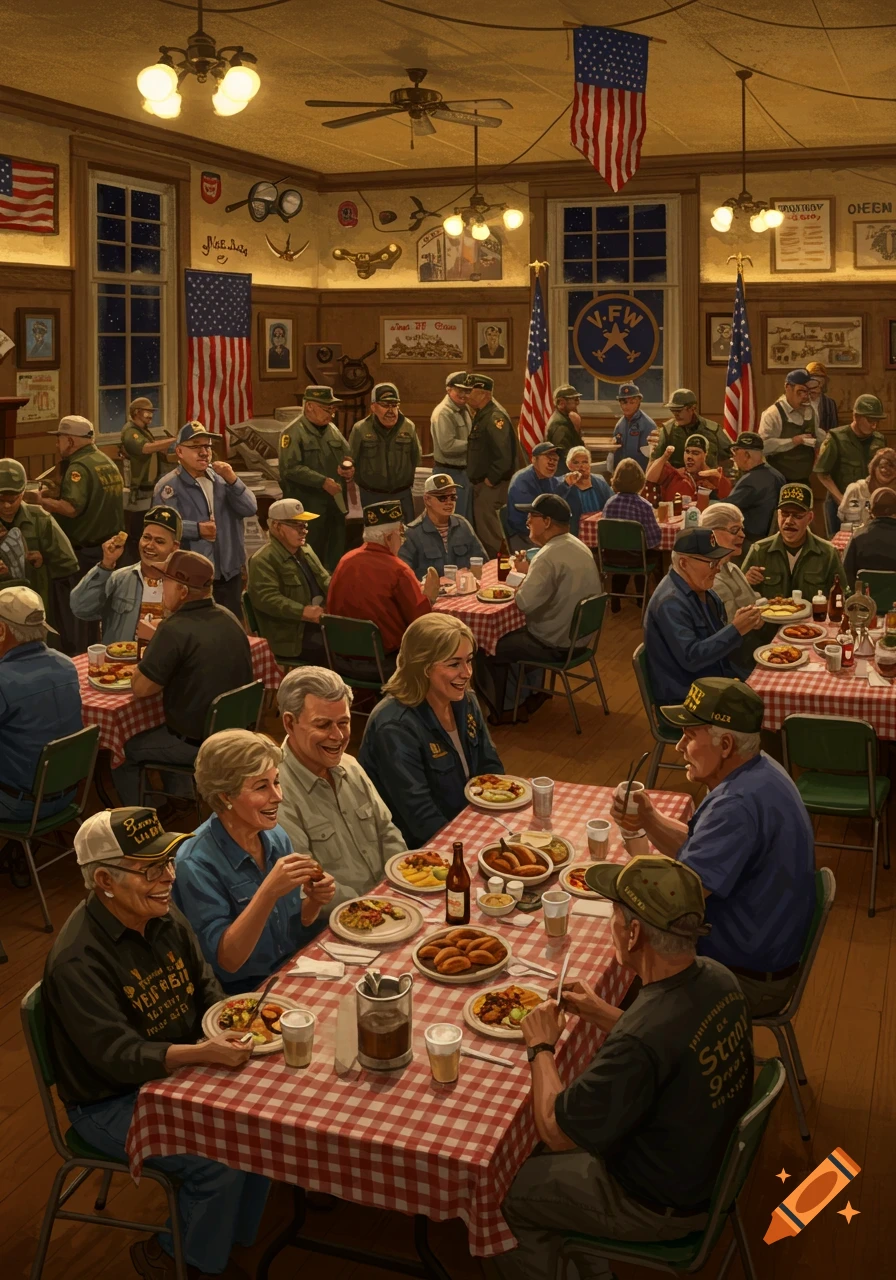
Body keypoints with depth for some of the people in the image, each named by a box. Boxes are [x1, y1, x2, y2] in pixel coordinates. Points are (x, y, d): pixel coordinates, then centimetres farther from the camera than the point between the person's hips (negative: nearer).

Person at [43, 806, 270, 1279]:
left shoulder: (162, 914, -3)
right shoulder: (77, 960, -27)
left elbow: (204, 986, 6)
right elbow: (118, 1057, -28)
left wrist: (229, 1022, -15)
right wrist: (203, 1052, -39)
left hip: (179, 1066, 7)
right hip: (111, 1102, -7)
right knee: (221, 1160, -20)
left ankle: (236, 1233, 15)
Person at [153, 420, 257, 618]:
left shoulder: (221, 478, 10)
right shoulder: (168, 486, -8)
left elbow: (250, 509, 0)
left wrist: (232, 480, -13)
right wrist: (197, 529, -27)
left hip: (230, 573, 6)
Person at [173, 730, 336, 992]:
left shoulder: (276, 837, -1)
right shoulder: (196, 864, -19)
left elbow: (293, 927, 9)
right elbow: (226, 960, -21)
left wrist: (313, 901, -12)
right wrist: (268, 892, -32)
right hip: (244, 996, -6)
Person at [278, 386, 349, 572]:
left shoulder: (333, 430, 13)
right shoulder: (294, 433, -10)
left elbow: (347, 455, 24)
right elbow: (291, 468, -20)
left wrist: (349, 468, 0)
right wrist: (323, 481, -22)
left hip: (335, 501, 7)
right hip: (309, 503, -7)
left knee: (336, 549, 13)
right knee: (312, 552, -2)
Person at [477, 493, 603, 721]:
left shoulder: (549, 557, -27)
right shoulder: (578, 546, 3)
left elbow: (523, 603, -32)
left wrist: (521, 583, -11)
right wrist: (530, 572, 3)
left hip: (555, 644, -9)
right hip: (579, 634, 9)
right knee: (511, 633, 28)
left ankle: (502, 710, 21)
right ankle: (532, 693, 30)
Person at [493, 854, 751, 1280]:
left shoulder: (638, 1043, -38)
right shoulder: (716, 979, -13)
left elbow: (555, 1130, -24)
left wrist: (541, 1048, -11)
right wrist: (603, 1014, 2)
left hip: (661, 1205, -7)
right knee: (537, 1161, 23)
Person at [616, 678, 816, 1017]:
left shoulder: (739, 805, -31)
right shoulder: (758, 771, 1)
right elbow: (697, 851, 8)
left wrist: (633, 838, -15)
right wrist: (649, 819, -9)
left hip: (744, 978, -9)